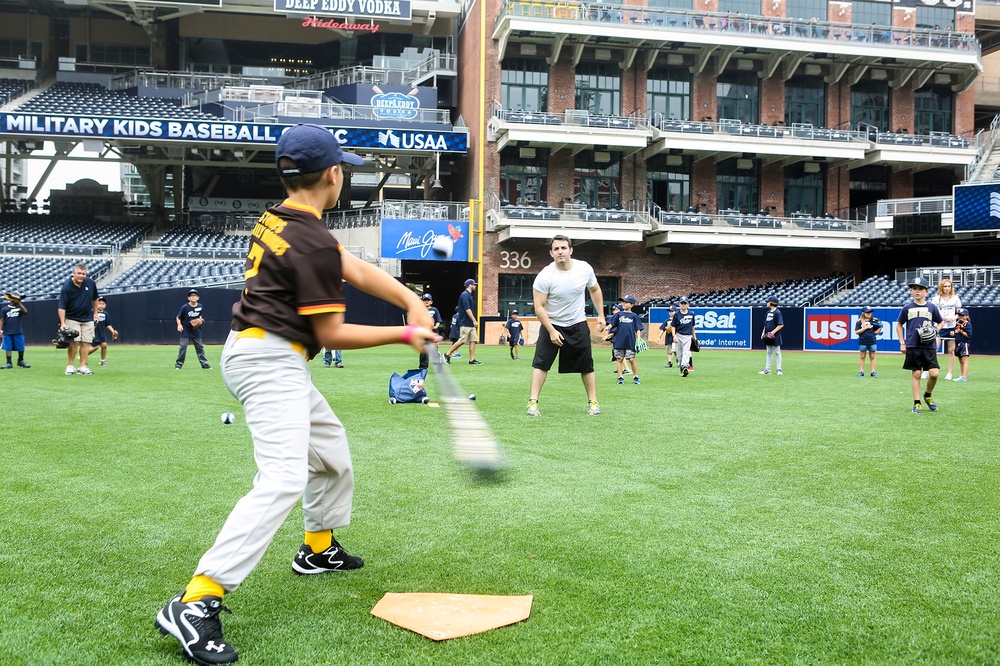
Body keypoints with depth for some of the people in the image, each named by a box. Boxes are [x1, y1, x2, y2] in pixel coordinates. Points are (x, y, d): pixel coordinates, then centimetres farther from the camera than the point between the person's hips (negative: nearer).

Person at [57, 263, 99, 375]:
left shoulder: (91, 283, -6)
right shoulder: (67, 287, -18)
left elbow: (95, 298, 13)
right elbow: (62, 306, -21)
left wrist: (95, 312, 16)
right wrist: (62, 323, -29)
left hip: (87, 318, 4)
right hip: (72, 319, -4)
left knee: (86, 342, 1)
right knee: (74, 342, -13)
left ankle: (82, 367, 5)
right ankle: (70, 366, -1)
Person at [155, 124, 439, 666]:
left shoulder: (276, 221, 10)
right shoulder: (314, 243, -18)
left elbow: (356, 271, 7)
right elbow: (331, 335, -12)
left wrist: (412, 302, -5)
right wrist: (403, 335, -3)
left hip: (253, 353, 11)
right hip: (271, 361, -11)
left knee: (330, 445, 26)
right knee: (283, 480, -22)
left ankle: (319, 548, 43)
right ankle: (195, 602, -28)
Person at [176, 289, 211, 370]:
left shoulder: (200, 307, 0)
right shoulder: (185, 307, -10)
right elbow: (178, 317, -2)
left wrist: (200, 321, -12)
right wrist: (179, 324, -20)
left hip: (196, 330, 3)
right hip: (185, 330, -3)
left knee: (200, 347, 7)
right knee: (183, 346, -8)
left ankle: (204, 364, 11)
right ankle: (178, 364, 1)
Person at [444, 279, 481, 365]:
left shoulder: (469, 295, 18)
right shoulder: (465, 295, -12)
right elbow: (467, 309, -20)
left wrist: (474, 322, 19)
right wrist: (474, 321, -22)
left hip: (471, 324, 10)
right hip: (465, 323, -10)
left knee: (473, 340, 3)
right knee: (462, 341, -9)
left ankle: (472, 359, 2)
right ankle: (447, 354, 2)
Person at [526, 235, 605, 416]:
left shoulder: (585, 269, -9)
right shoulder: (544, 276, -18)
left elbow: (595, 290, 10)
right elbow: (539, 307, -15)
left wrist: (600, 315, 8)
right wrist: (551, 331, -20)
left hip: (578, 325, 2)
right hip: (551, 325, -2)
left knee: (586, 366, 5)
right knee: (541, 364, -9)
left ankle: (593, 402, 18)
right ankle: (533, 402, -4)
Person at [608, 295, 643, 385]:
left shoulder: (634, 316, 5)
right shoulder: (619, 314, 9)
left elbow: (638, 329, 4)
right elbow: (612, 325, 6)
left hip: (630, 341, -2)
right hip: (619, 340, 2)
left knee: (632, 359, -3)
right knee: (619, 359, 4)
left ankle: (636, 377, 9)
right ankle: (620, 377, 9)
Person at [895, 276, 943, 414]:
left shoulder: (932, 307, 4)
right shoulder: (907, 308, 4)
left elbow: (940, 323, 16)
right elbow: (899, 325, 12)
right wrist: (902, 343, 5)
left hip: (929, 346, 0)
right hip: (912, 346, 0)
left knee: (934, 373, -7)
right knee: (916, 374, 2)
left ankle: (928, 396, 19)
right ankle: (917, 403, 11)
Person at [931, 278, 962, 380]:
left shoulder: (955, 298, 8)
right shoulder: (936, 298, 4)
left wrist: (954, 318, -10)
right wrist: (944, 318, -14)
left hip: (952, 327, 2)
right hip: (939, 327, -2)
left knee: (951, 351, 3)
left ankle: (950, 373, 9)